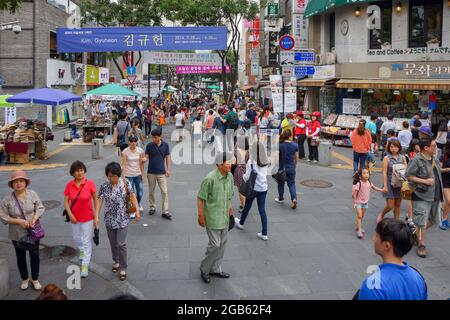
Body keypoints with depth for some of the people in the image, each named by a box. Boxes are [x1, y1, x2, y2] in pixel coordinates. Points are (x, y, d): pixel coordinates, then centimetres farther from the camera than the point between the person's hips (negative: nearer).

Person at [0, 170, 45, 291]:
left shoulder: (32, 194, -10)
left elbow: (40, 208, -3)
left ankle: (35, 279, 31)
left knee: (34, 255, 11)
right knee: (21, 257, 16)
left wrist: (35, 218, -21)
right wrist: (19, 221, -21)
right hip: (17, 234, 0)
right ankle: (25, 279, 37)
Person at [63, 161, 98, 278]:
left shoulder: (90, 183, -16)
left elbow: (96, 200, -8)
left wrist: (96, 216, -9)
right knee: (76, 238, 22)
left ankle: (85, 266, 15)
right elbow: (66, 201, -2)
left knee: (87, 241, 4)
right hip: (75, 218, 3)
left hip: (88, 218, -3)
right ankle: (82, 251, 54)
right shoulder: (69, 185, -9)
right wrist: (70, 214, -13)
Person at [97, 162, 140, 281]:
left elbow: (132, 196, -5)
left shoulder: (125, 183, -9)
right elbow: (100, 201, -8)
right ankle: (116, 261, 40)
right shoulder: (104, 186, -6)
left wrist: (137, 210, -10)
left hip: (123, 219, -3)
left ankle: (123, 268, 8)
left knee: (121, 244, -5)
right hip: (109, 219, 3)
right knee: (113, 243, 16)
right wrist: (96, 216, -13)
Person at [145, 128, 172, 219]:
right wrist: (144, 159, -26)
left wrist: (168, 169, 1)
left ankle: (165, 212, -1)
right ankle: (152, 207, 30)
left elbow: (167, 157, 5)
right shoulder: (149, 145, -4)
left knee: (164, 191, -4)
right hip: (151, 172, 1)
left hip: (161, 172, 0)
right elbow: (146, 157, -2)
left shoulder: (165, 145, -2)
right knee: (151, 191, 12)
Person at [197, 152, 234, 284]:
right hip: (212, 218, -7)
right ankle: (205, 269, 20)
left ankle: (215, 269, 32)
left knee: (223, 243, 16)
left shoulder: (229, 177, -1)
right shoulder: (210, 179, -23)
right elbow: (200, 198, -16)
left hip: (224, 217, 7)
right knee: (215, 245, -2)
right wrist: (201, 216, -13)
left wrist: (230, 208, 16)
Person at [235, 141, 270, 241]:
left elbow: (247, 176, -14)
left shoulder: (251, 161, -16)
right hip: (263, 188, 4)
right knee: (262, 210, 6)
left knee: (247, 207, 18)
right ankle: (264, 234, 4)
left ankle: (241, 223, 43)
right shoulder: (266, 162, -2)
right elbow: (265, 174, 3)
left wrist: (243, 176, 6)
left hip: (253, 188, -3)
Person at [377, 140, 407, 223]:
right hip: (390, 184, -3)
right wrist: (385, 186, -14)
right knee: (390, 206, -3)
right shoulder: (386, 158, -5)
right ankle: (381, 215, 26)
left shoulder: (402, 158, 5)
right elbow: (384, 172, -8)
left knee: (398, 205, 10)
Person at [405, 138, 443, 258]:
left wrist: (440, 193, 19)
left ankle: (416, 233, 37)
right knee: (422, 222, -4)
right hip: (422, 196, -8)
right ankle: (421, 245, 8)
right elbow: (408, 176, -17)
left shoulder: (435, 160, 11)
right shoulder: (417, 160, -14)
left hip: (435, 196, 8)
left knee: (433, 220, 17)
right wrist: (425, 181, -21)